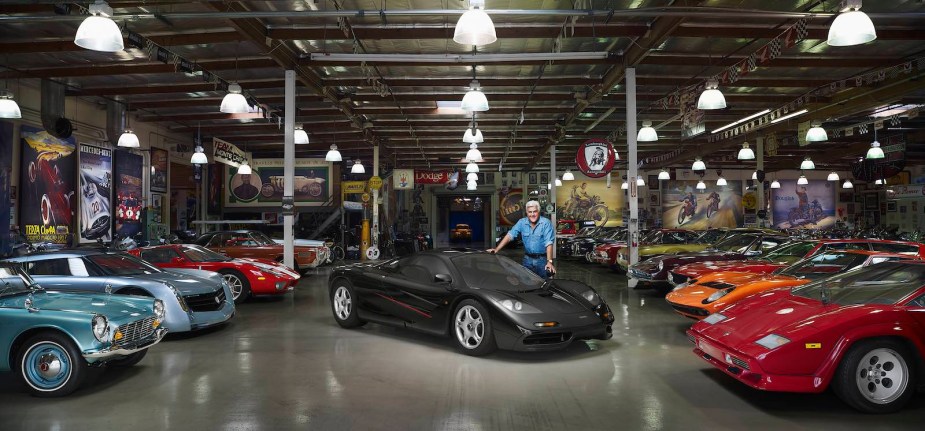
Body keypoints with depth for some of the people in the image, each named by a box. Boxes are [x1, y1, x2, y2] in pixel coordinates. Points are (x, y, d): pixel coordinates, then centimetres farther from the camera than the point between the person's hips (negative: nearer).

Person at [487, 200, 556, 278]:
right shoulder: (521, 222, 0)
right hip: (528, 259, 3)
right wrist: (496, 249, -16)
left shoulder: (546, 223, -11)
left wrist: (549, 261, -25)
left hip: (542, 259, -3)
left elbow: (548, 243, -17)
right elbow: (509, 235, -6)